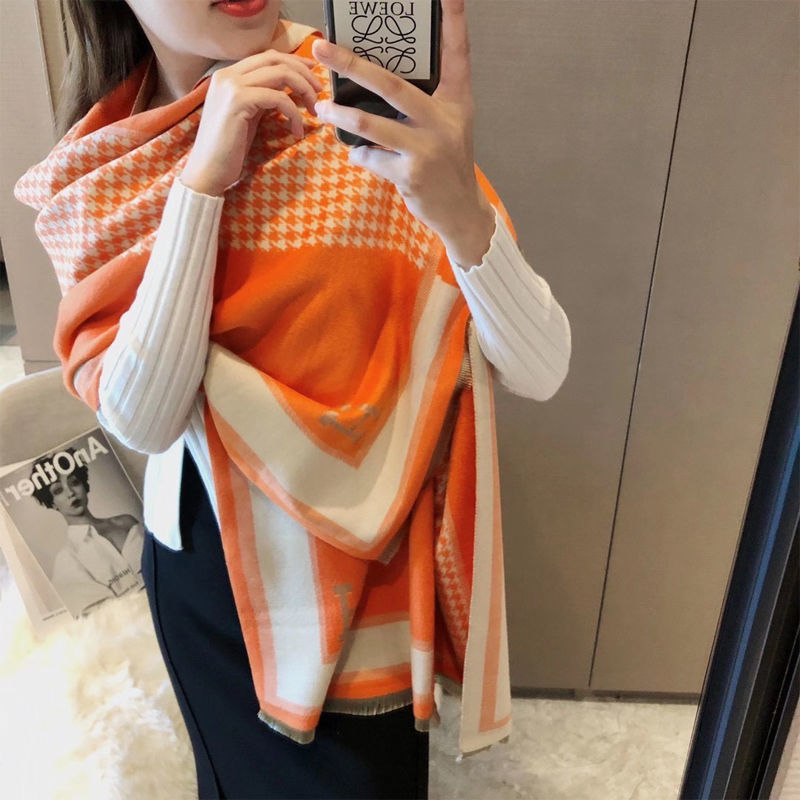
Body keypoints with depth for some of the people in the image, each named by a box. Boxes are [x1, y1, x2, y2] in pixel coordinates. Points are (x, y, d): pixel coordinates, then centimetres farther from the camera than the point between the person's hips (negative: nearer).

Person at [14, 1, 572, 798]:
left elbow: (539, 369, -23)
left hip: (355, 562, -3)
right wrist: (202, 178, -27)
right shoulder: (95, 171, -8)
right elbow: (141, 418, -21)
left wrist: (460, 210, -41)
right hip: (198, 554, 4)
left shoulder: (366, 111, -19)